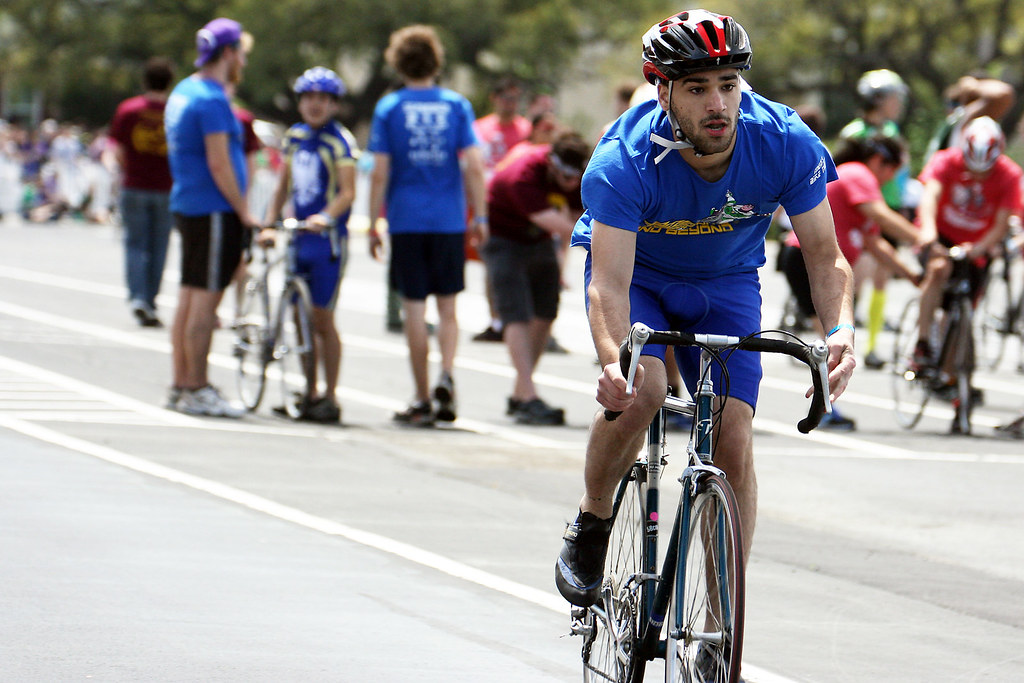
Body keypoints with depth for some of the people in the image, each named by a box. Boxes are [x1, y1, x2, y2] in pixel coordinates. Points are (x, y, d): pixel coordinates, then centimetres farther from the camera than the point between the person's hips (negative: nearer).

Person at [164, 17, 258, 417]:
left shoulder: (182, 92, 14)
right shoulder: (212, 100, -17)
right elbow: (218, 164, -20)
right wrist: (243, 212, -14)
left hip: (187, 205, 10)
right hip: (214, 211, -10)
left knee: (189, 298, 13)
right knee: (205, 300, -7)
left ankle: (181, 385, 17)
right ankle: (197, 390, -5)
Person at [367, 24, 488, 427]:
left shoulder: (388, 108, -1)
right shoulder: (456, 106, 2)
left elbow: (380, 173, -3)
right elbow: (473, 167, -4)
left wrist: (373, 227, 2)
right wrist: (480, 217, 4)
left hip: (406, 223, -1)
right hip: (449, 221, 1)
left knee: (414, 309, 3)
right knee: (447, 307, 11)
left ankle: (422, 401, 5)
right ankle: (446, 376, -12)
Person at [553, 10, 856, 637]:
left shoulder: (788, 145, -27)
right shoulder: (625, 161, -33)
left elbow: (825, 256, -21)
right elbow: (610, 284, -38)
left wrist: (841, 328, -41)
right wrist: (613, 361, -58)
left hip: (726, 283, 2)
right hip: (636, 271, -2)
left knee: (734, 443, -12)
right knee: (640, 391, -30)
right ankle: (591, 523, -2)